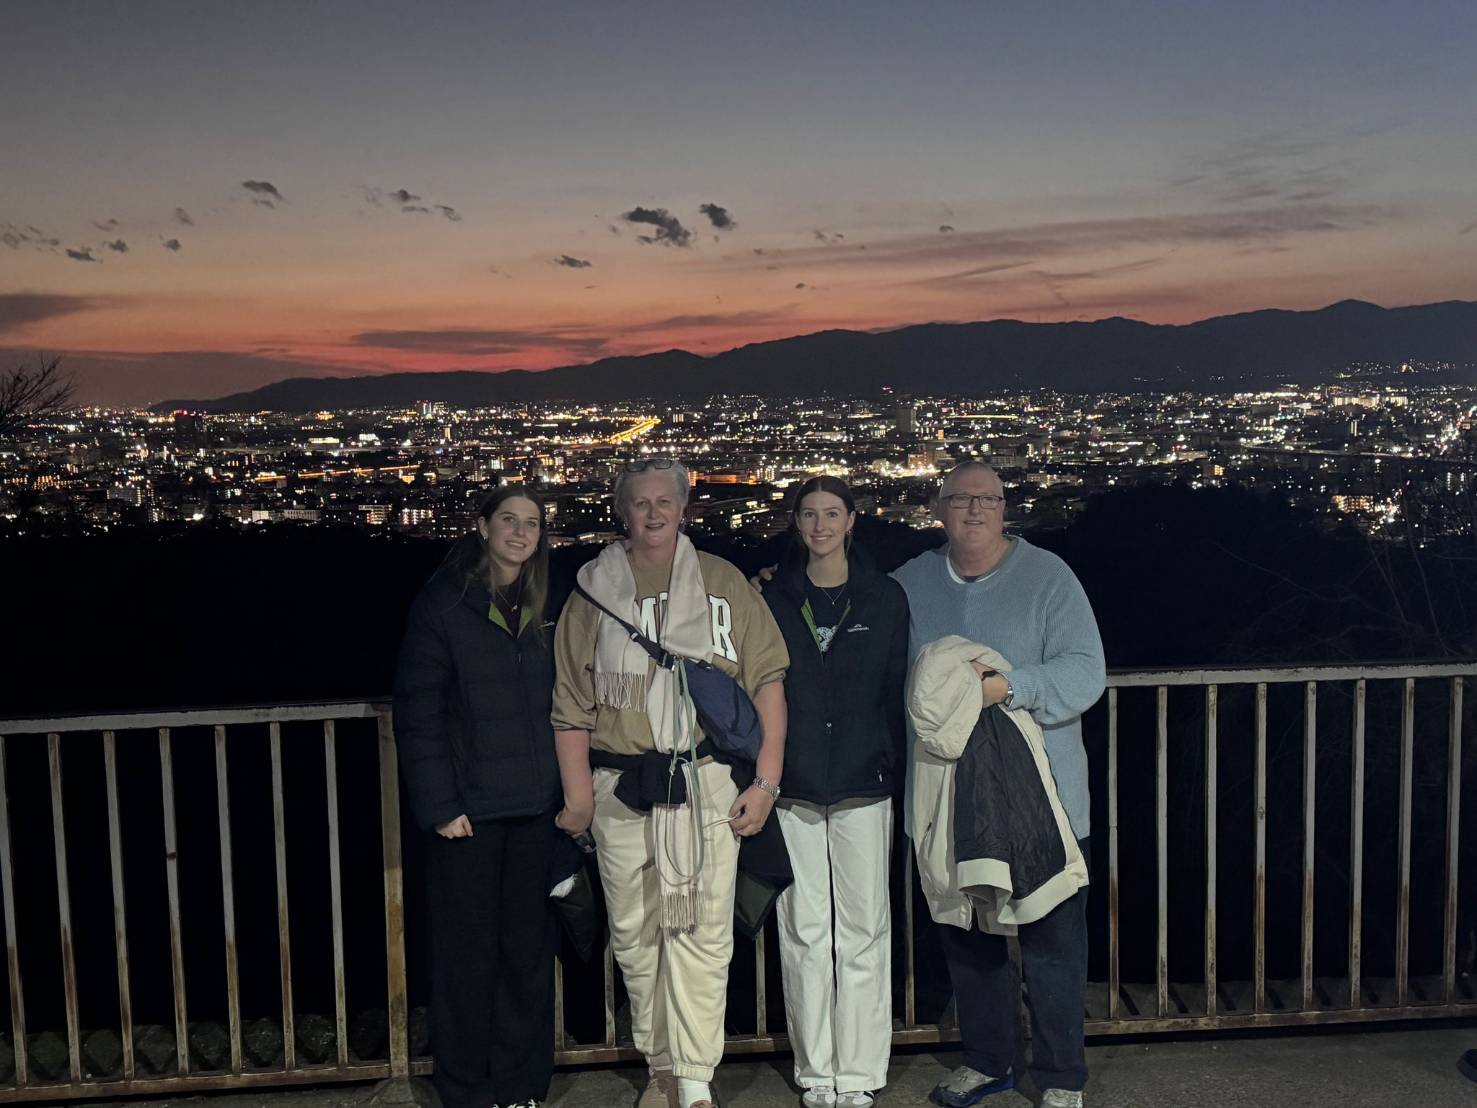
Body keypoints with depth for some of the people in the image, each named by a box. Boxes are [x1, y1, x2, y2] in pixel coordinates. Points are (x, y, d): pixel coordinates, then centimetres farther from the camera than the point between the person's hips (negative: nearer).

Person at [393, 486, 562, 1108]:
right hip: (468, 811, -4)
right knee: (468, 952, 3)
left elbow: (559, 707, 13)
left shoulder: (546, 612, 11)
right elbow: (417, 712, -7)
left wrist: (567, 791, 4)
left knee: (529, 949, 9)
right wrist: (440, 805, -12)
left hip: (536, 811, 4)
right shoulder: (443, 605, -3)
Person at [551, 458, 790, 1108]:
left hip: (706, 782, -1)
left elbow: (767, 680, 3)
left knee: (701, 933, -2)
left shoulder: (721, 584, 6)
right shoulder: (594, 591, 8)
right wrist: (578, 799, 0)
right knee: (634, 934, 9)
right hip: (622, 788, 2)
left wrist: (766, 781, -3)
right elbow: (571, 705, 6)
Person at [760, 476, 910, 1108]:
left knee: (862, 931, 3)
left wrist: (897, 774, 1)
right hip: (791, 789, 1)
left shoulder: (885, 599, 5)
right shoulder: (773, 599, 6)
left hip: (862, 789, -1)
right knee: (803, 931, 6)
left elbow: (897, 693, 6)